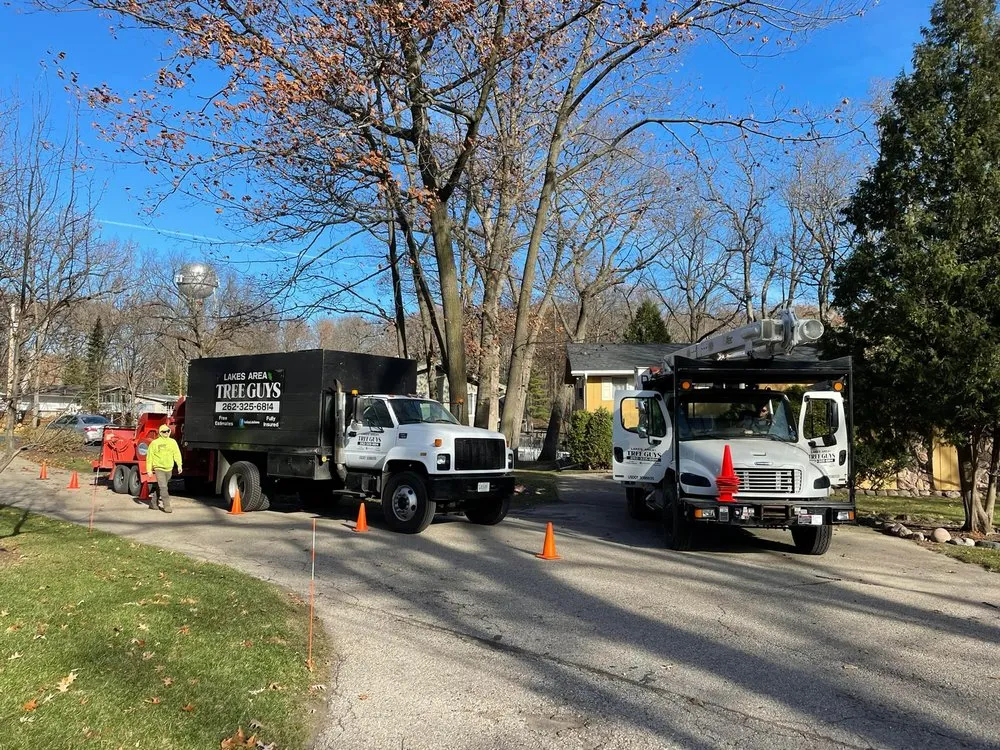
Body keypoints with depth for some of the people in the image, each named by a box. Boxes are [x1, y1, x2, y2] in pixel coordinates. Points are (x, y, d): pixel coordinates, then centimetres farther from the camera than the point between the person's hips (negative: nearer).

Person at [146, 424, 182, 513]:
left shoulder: (173, 442, 5)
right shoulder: (155, 443, -5)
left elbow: (177, 454, 0)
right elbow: (149, 456, -2)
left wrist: (179, 465, -10)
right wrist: (149, 469, -4)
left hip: (169, 469, 4)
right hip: (159, 468, -4)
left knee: (160, 487, 14)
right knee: (163, 487, -11)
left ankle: (153, 503, 27)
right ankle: (167, 506, -9)